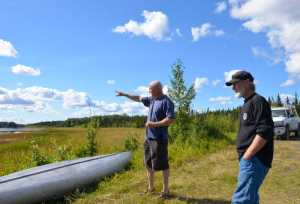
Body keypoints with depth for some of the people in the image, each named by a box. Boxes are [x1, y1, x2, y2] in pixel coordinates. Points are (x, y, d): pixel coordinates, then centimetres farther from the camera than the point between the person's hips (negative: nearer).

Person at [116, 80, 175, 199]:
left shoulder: (166, 102, -12)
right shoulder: (152, 100, 12)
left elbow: (171, 120, -20)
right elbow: (139, 99, 27)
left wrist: (154, 124, -20)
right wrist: (125, 94, 29)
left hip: (159, 139, -9)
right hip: (149, 137, 9)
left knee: (162, 164, -1)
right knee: (148, 163, 15)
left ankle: (165, 190, 13)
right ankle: (150, 187, 29)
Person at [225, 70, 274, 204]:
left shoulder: (258, 101, -10)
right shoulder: (247, 104, 20)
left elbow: (265, 132, -21)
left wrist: (246, 157, -20)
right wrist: (244, 157, 15)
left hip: (254, 159, -10)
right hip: (249, 159, 10)